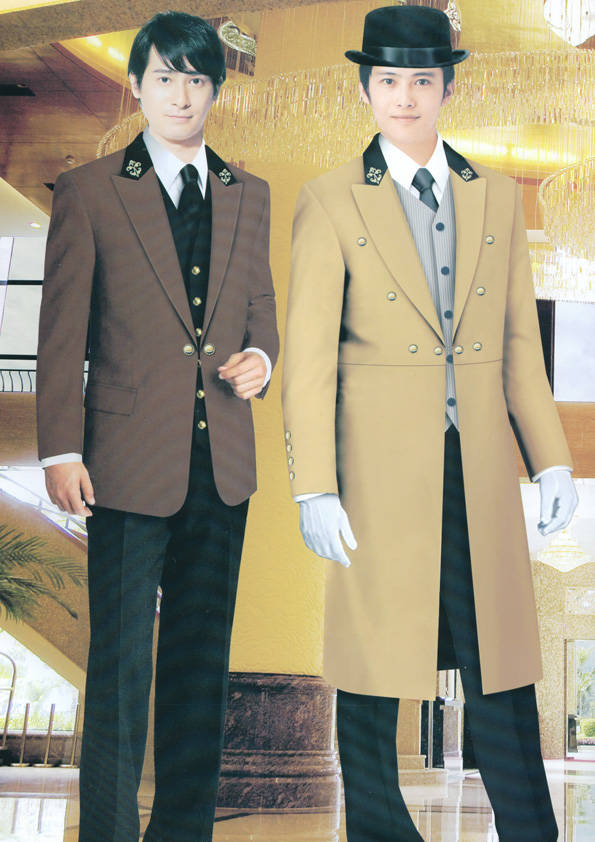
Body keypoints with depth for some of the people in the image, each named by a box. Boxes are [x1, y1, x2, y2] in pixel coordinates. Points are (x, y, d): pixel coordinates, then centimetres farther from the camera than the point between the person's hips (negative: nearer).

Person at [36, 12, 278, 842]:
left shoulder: (248, 195, 12)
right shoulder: (89, 192, -1)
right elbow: (62, 332, -3)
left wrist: (260, 358, -3)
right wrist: (60, 451, -9)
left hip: (221, 464, 5)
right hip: (131, 461, -4)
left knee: (203, 659, 12)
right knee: (120, 663, 2)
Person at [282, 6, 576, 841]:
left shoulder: (497, 197, 10)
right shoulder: (331, 203, -1)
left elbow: (521, 342, 12)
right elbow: (309, 356, -4)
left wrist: (551, 459, 6)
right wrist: (314, 490, -10)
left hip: (481, 467, 3)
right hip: (380, 467, -3)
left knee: (501, 659, 6)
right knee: (374, 657, 6)